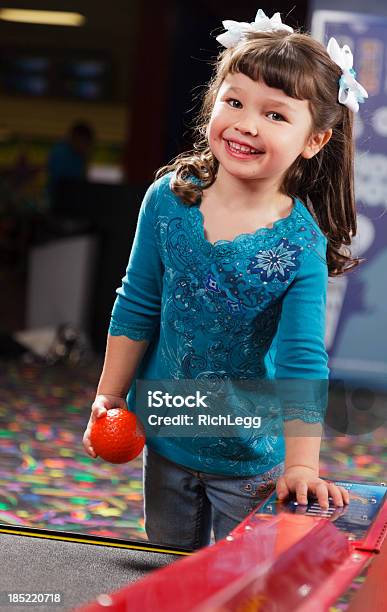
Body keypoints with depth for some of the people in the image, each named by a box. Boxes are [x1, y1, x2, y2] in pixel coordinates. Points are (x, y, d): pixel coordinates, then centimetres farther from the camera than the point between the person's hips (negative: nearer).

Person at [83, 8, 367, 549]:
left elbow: (302, 362, -22)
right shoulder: (167, 200, -10)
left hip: (250, 461, -3)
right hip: (165, 438, 3)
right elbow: (136, 308, 0)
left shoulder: (301, 246, -20)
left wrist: (301, 466, -30)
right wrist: (109, 398, 2)